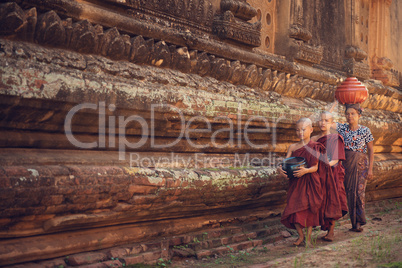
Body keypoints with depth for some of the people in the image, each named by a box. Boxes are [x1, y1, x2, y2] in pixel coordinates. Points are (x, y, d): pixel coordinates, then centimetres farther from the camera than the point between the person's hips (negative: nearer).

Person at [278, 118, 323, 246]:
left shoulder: (314, 147, 0)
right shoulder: (292, 147, 9)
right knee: (293, 208, -4)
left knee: (309, 209, -1)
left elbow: (315, 167, -8)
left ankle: (308, 238, 12)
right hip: (296, 182, 3)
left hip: (310, 182, -3)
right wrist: (280, 169, -19)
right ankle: (300, 236, 15)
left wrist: (305, 170, -27)